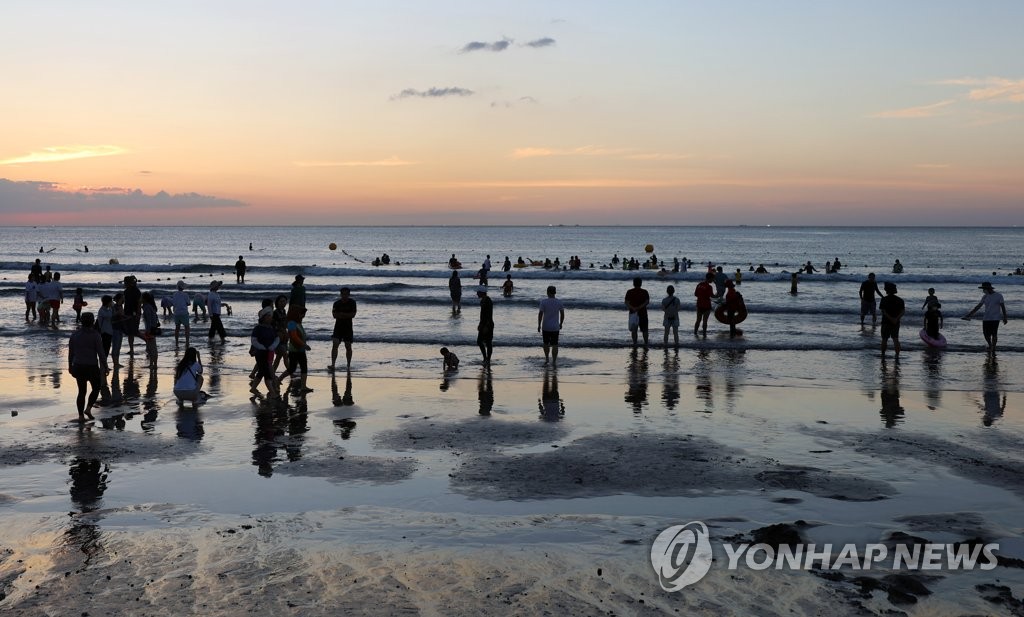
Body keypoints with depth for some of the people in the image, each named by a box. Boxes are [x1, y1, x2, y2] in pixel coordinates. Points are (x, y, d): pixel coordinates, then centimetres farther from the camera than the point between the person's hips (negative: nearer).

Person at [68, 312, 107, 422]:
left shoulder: (75, 334, 3)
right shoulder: (95, 335, -12)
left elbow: (70, 352, 8)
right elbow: (100, 353, -12)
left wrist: (70, 366, 18)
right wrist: (105, 366, -3)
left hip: (78, 367, 5)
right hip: (92, 367, -4)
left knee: (82, 391, 12)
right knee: (96, 388, 16)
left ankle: (81, 415, 12)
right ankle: (88, 408, 1)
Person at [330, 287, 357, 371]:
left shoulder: (352, 302, -1)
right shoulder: (337, 303, 1)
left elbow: (353, 314, -10)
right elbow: (334, 315, -9)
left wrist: (341, 314, -13)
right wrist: (347, 315, -15)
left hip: (348, 327, 0)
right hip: (338, 326, 0)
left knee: (348, 346, 5)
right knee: (335, 345, -13)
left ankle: (348, 364, 20)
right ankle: (332, 365, -18)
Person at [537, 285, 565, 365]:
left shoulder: (543, 301, -10)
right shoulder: (559, 302, -3)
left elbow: (540, 314, -11)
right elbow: (562, 314, 3)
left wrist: (539, 325, -3)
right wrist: (561, 324, 17)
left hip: (546, 327, -1)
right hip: (555, 327, 1)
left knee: (546, 343, 19)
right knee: (554, 345, 4)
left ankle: (546, 358, 18)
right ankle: (554, 362, 3)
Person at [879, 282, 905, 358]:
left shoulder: (884, 299, -8)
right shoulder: (900, 300, 2)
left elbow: (883, 311, -16)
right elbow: (903, 311, -6)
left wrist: (891, 319, -18)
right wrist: (896, 319, -15)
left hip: (886, 322, -3)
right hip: (896, 323, 3)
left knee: (884, 339, 9)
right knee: (896, 339, 5)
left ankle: (883, 354, 16)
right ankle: (897, 355, -5)